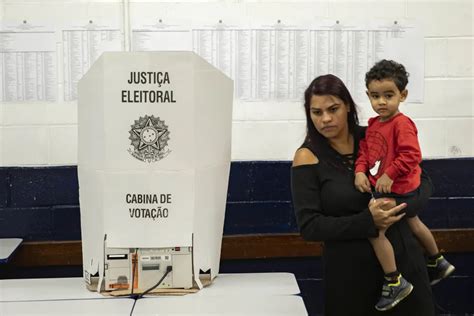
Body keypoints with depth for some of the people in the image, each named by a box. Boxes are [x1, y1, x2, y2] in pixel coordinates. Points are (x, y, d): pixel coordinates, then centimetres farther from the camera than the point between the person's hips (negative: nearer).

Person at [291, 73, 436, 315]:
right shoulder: (308, 157, -8)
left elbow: (423, 183, 3)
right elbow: (309, 226, -12)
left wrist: (400, 206, -17)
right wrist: (368, 221, -21)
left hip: (403, 257, 3)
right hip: (349, 270, -2)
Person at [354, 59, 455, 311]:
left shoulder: (402, 124, -21)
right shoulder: (373, 124, 6)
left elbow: (411, 155, -29)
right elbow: (364, 151, 7)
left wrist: (390, 175, -31)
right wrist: (360, 172, -10)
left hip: (395, 189, -10)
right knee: (413, 223, 27)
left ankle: (394, 282, -4)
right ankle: (438, 263, 49)